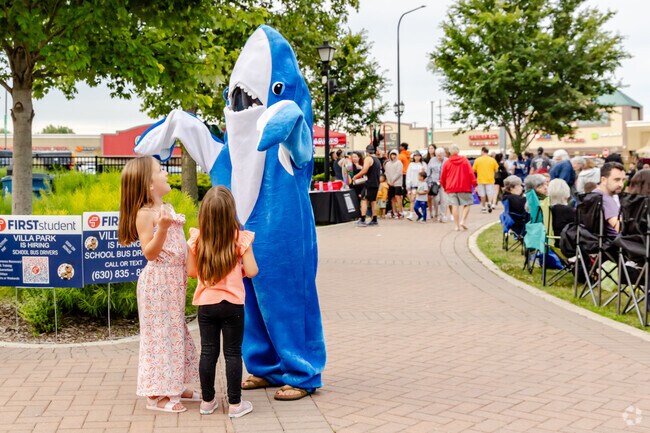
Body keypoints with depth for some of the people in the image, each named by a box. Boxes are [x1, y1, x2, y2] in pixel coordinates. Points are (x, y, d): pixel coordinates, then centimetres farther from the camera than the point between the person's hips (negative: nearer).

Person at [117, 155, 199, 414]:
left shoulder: (168, 208, 12)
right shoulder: (144, 214, -15)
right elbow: (150, 253, -21)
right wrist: (162, 227, -31)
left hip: (174, 281, 9)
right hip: (157, 282, -9)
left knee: (175, 332, 14)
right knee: (159, 333, -4)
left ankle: (173, 386, 25)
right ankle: (157, 395, 3)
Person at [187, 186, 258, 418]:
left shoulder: (196, 239, -5)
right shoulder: (240, 238, -12)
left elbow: (191, 271, 2)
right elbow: (251, 271, -11)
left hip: (206, 305, 2)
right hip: (232, 305, -2)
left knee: (208, 352, 12)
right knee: (232, 353, 6)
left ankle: (207, 401, 22)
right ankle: (235, 403, 11)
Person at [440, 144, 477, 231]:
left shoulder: (447, 163, 2)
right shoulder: (464, 160, -1)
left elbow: (442, 177, 6)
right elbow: (470, 173, -5)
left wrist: (444, 186, 21)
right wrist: (474, 184, 0)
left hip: (451, 188, 1)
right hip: (464, 187, -1)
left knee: (455, 206, 2)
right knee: (467, 204, 9)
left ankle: (457, 225, 2)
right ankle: (463, 220, -9)